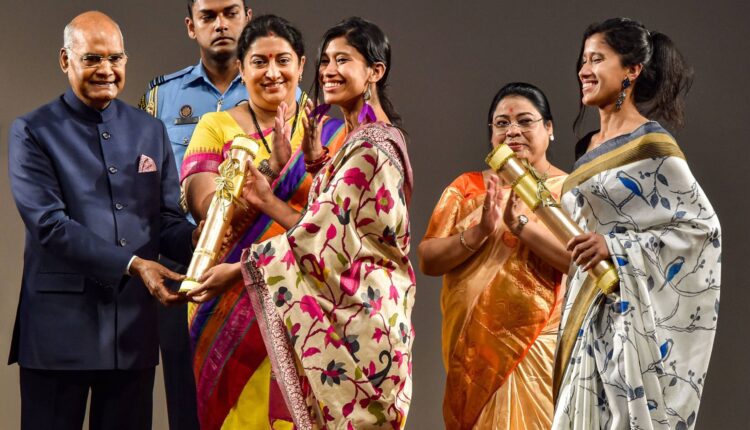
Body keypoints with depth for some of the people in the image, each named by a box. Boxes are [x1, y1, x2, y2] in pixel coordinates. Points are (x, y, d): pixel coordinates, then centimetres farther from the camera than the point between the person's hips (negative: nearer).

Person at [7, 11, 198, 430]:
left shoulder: (151, 131, 13)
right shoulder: (32, 132, -1)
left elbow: (165, 219, 10)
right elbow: (49, 223, -12)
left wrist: (196, 238, -14)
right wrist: (132, 264, -21)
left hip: (134, 321, 4)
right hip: (60, 322, -4)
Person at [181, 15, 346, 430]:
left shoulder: (329, 134, 3)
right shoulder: (216, 126, 4)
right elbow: (206, 207, -10)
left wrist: (243, 269, -17)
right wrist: (273, 166, -23)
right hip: (229, 307, 0)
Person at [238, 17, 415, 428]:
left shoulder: (368, 147, -15)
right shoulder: (364, 140, 15)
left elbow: (319, 239, -18)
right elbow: (330, 232, 10)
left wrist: (235, 269, -13)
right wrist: (267, 200, 5)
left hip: (354, 324, -9)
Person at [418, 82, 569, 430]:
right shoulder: (466, 187, 8)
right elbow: (428, 260, 0)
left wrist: (520, 222, -22)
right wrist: (478, 232, -15)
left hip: (538, 348, -3)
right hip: (472, 348, 3)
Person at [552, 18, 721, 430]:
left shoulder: (652, 145, -11)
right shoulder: (591, 147, 13)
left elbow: (704, 226, -15)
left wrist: (614, 246, -21)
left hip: (629, 312, -8)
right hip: (587, 313, 8)